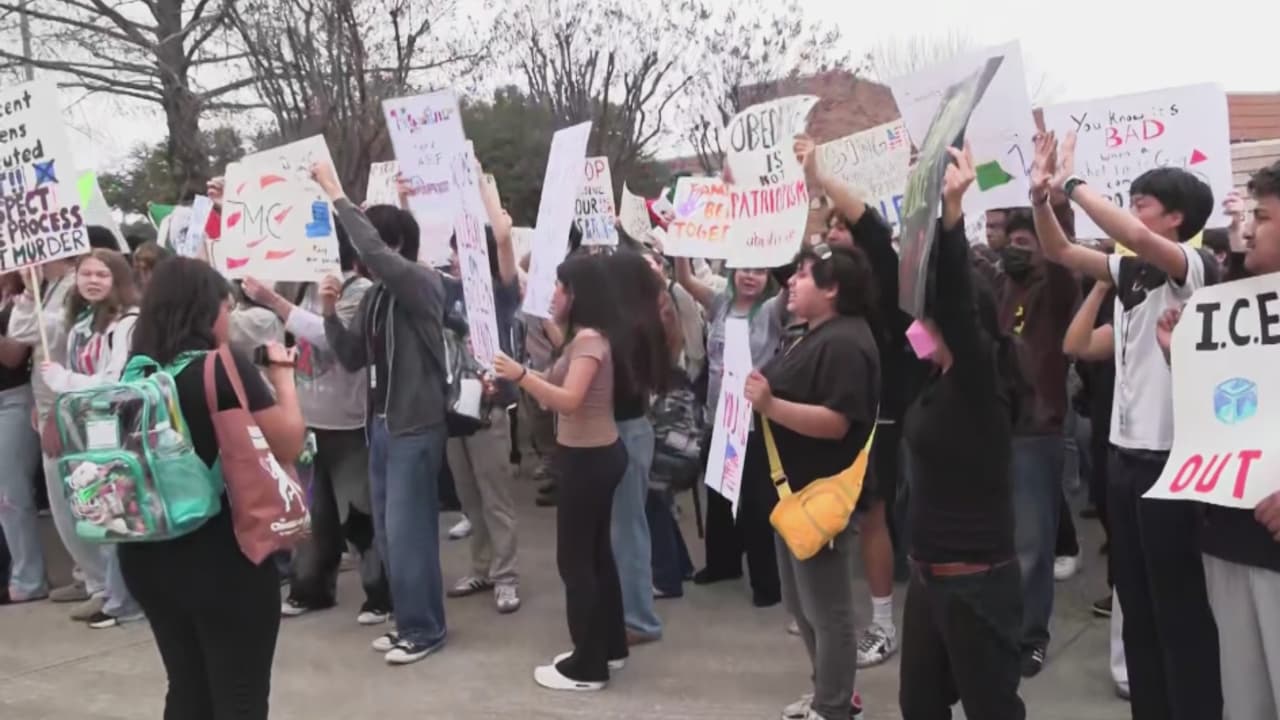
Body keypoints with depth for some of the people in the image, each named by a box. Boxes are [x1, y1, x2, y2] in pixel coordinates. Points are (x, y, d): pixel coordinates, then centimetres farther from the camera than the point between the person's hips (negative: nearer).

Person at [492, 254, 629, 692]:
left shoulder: (589, 339, -19)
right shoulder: (586, 337, 11)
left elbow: (569, 400, -31)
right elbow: (559, 392, 8)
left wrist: (521, 375, -37)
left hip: (588, 459, -11)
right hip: (596, 454, 11)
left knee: (574, 559, -3)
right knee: (595, 553, 18)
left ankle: (587, 668, 6)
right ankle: (610, 647, 30)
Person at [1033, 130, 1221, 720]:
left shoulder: (1194, 268, -11)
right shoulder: (1129, 271, 10)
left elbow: (1134, 236, -29)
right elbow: (1059, 252, 12)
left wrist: (1072, 184, -21)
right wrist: (1042, 194, -3)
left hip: (1168, 458, -8)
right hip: (1125, 452, 8)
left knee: (1179, 609, 1)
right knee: (1136, 604, 16)